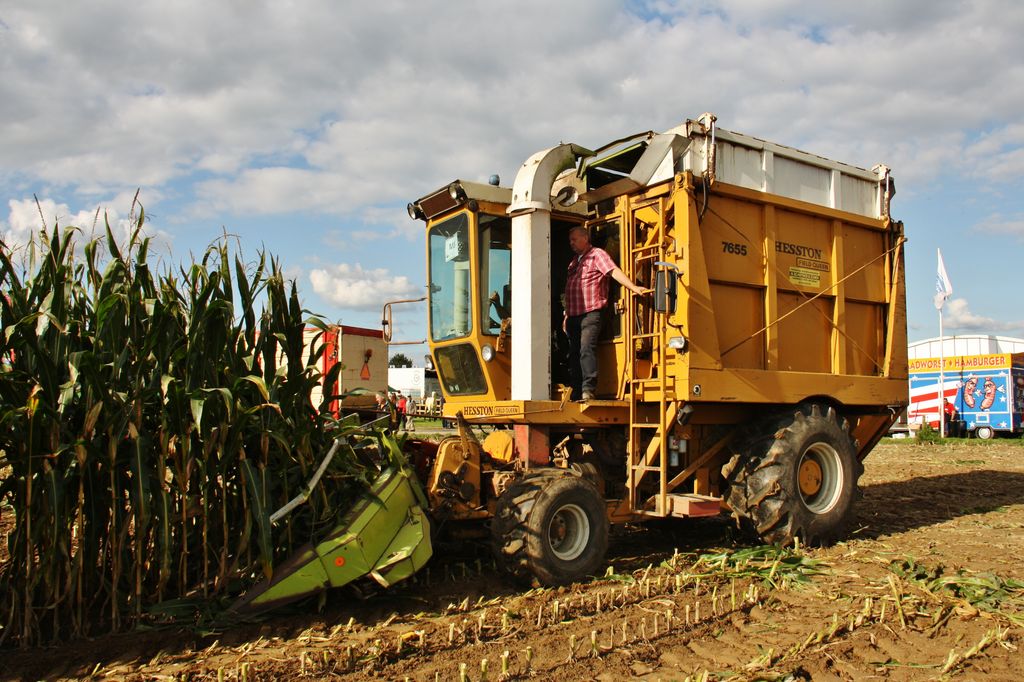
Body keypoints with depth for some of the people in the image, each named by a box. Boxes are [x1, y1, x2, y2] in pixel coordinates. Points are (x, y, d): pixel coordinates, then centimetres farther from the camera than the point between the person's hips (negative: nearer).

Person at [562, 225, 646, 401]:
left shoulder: (597, 254, -1)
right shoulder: (574, 260, 23)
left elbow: (615, 272, -15)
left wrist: (633, 287, -29)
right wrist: (566, 315, 24)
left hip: (590, 314, -8)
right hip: (573, 316, 8)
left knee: (587, 350, -19)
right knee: (573, 353, 7)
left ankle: (588, 390, -23)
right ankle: (575, 392, 11)